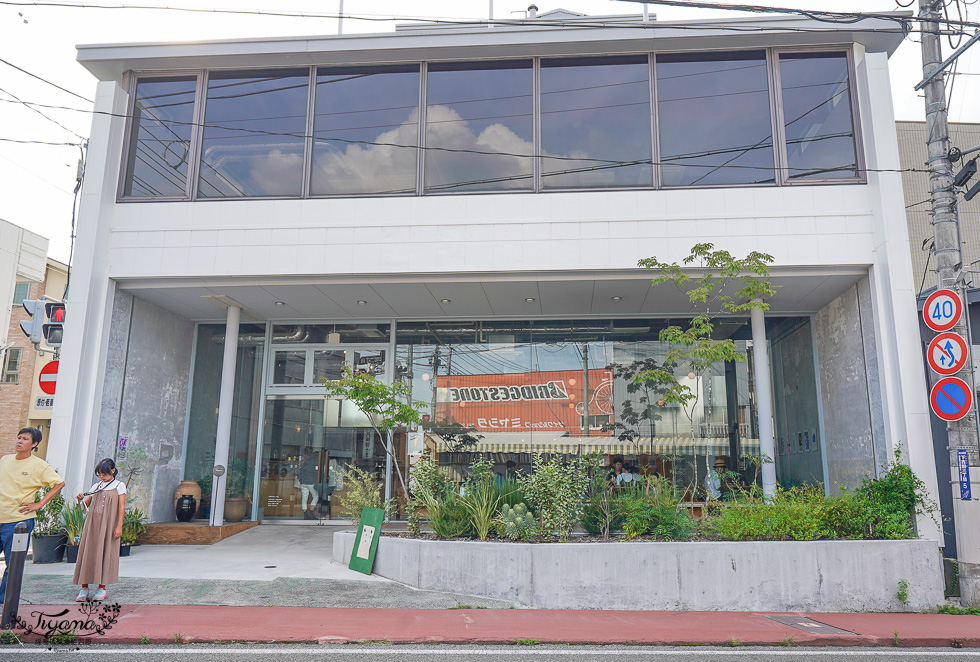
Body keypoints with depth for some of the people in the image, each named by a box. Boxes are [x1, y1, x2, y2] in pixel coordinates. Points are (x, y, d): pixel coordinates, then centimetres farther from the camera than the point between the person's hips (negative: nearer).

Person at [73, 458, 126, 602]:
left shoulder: (119, 486, 3)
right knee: (88, 553, 1)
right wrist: (80, 500, -10)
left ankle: (102, 587, 7)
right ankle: (84, 588, 6)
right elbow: (86, 505, 13)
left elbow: (121, 507, -1)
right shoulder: (96, 487, 13)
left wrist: (119, 526, -8)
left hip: (108, 525, -3)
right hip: (92, 524, 3)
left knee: (105, 553, -1)